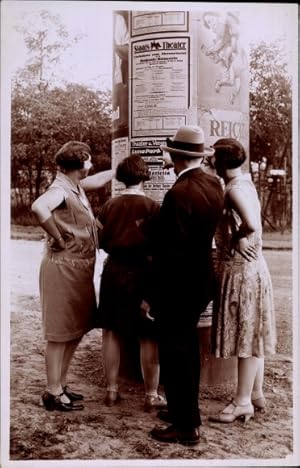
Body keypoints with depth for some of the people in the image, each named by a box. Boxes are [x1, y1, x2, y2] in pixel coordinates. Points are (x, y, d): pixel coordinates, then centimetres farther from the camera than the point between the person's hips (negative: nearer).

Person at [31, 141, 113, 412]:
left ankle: (60, 385, 30)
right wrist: (58, 239, -27)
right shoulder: (61, 189, -18)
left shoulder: (75, 186, 10)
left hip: (79, 269, 10)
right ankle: (53, 394, 13)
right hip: (64, 269, -10)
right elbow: (39, 207, -39)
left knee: (76, 331, 17)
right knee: (60, 334, 0)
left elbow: (97, 181, 31)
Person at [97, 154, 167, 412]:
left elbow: (102, 241, 8)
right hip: (142, 272, -3)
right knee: (149, 336, 5)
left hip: (114, 270, 4)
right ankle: (152, 395, 12)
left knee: (112, 331, 13)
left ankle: (112, 390, 21)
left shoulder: (109, 205, 1)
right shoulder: (151, 206, -9)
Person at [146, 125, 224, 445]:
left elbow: (170, 252, -22)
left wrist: (151, 296, -14)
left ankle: (186, 427, 16)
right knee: (187, 350, 22)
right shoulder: (213, 185, 2)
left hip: (178, 285, -9)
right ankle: (186, 410, 37)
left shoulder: (179, 194, -23)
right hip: (201, 280, 9)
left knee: (175, 355, 4)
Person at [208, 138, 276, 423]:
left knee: (245, 336, -1)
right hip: (250, 269, 10)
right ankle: (256, 393, 28)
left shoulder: (236, 189, -18)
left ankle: (243, 402, 11)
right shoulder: (244, 183, 12)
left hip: (240, 270, -10)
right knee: (251, 335, 16)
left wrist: (238, 238, -16)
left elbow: (252, 225, -33)